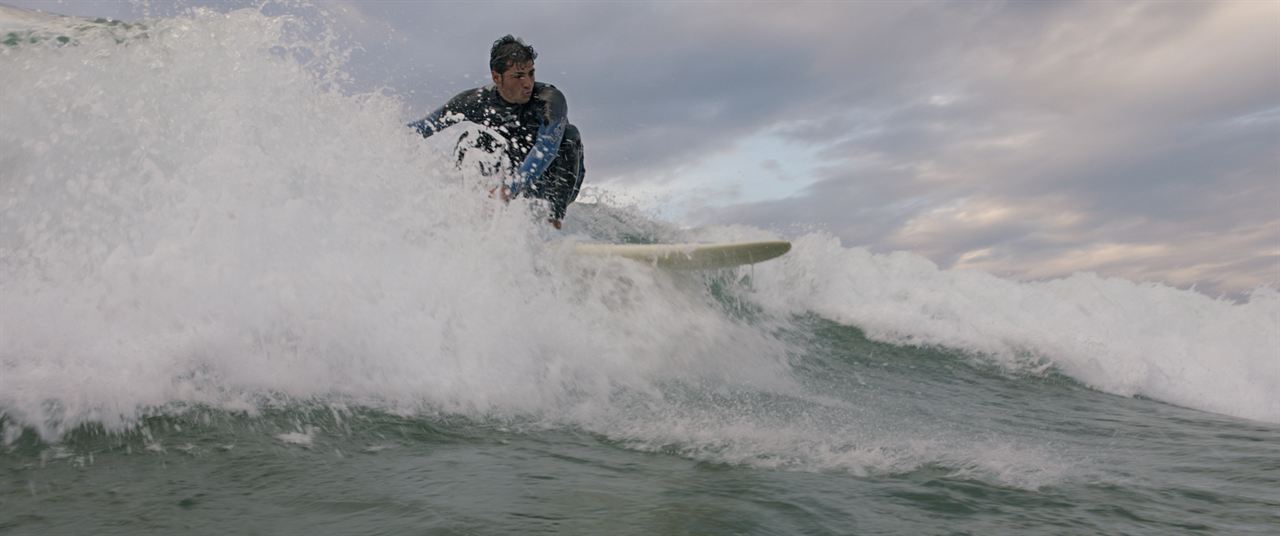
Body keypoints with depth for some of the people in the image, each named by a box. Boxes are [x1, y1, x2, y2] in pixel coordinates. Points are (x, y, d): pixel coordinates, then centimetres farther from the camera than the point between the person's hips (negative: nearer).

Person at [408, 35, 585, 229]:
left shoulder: (550, 99, -26)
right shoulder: (477, 101, -15)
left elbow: (546, 148, -41)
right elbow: (426, 125, -5)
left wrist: (511, 188, -52)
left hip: (553, 184, -3)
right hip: (513, 178, 3)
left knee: (569, 134, -28)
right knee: (470, 140, -14)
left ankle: (554, 214, -28)